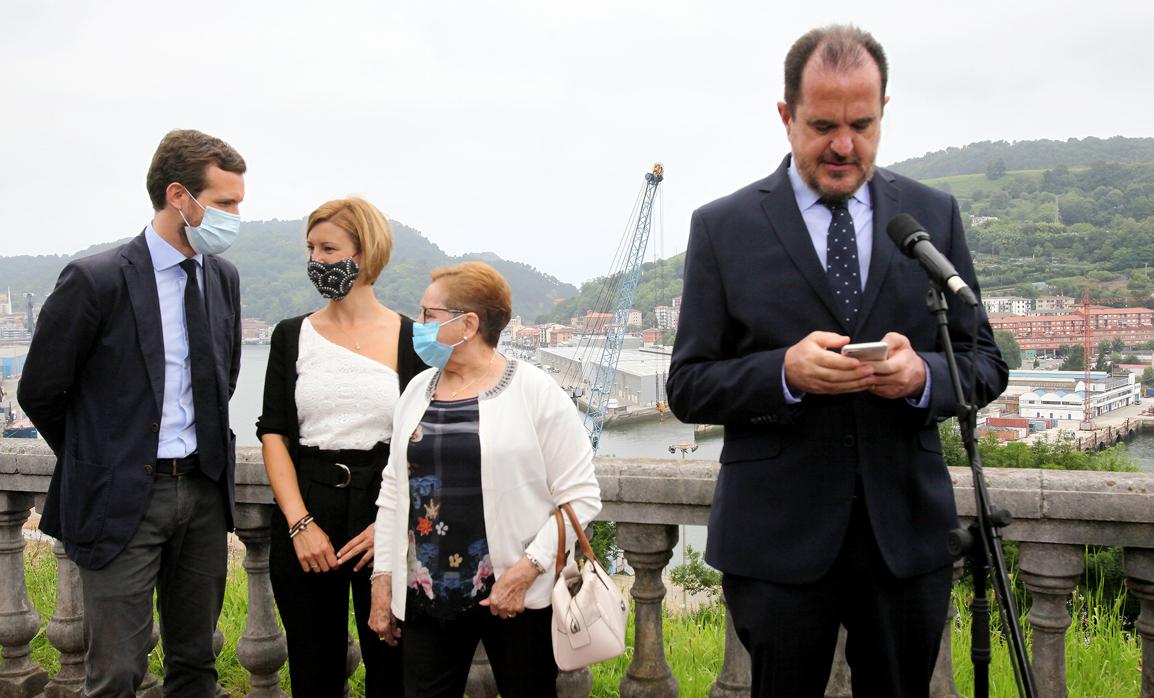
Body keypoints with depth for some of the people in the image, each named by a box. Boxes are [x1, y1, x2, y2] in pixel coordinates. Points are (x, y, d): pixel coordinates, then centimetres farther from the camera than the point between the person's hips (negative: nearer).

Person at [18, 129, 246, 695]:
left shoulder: (223, 278, 5)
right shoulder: (96, 280, -13)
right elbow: (40, 393, -3)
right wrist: (97, 461, 6)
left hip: (204, 490, 5)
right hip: (122, 498, -5)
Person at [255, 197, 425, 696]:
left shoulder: (410, 339, 0)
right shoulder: (292, 335, 6)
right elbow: (273, 434, 1)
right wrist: (300, 523, -10)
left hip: (385, 512, -1)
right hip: (305, 511, 2)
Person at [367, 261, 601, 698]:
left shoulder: (535, 392, -8)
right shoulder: (417, 390, 9)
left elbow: (580, 497, -9)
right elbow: (394, 491, 13)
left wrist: (527, 568, -17)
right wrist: (383, 578, 10)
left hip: (517, 598, -4)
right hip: (426, 595, 5)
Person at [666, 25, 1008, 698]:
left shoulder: (934, 213, 5)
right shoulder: (723, 226, -2)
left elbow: (986, 362, 7)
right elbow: (688, 387, -2)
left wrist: (923, 375, -16)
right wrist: (785, 371, -21)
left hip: (908, 532, 2)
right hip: (777, 538, -2)